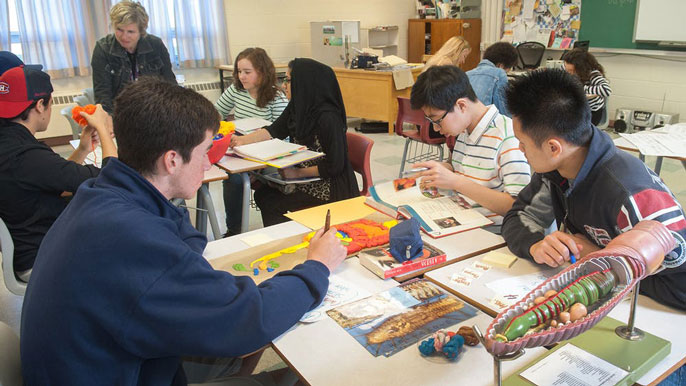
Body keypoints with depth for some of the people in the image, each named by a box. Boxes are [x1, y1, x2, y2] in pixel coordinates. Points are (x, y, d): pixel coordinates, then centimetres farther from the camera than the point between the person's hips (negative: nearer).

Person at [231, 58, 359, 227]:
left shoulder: (327, 117, -25)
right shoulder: (297, 107, 1)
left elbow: (334, 166, -22)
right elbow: (274, 130, 12)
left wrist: (297, 173, -16)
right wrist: (242, 140, 0)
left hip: (329, 190, -8)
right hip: (306, 180, 8)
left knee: (271, 204, -12)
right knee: (261, 193, 1)